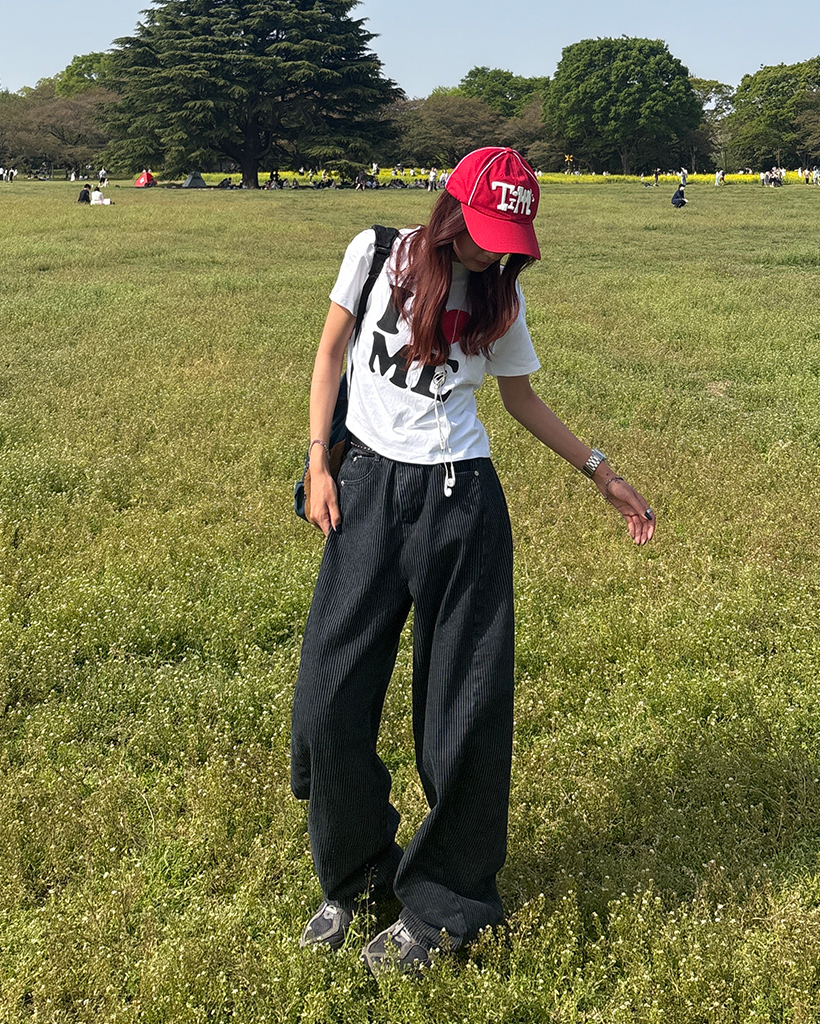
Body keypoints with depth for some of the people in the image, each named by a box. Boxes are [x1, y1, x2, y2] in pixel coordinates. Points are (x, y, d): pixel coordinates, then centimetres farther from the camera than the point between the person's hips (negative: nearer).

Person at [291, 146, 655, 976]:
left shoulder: (500, 296, 6)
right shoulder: (378, 254, 2)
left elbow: (520, 396, 17)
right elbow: (331, 354, 9)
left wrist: (601, 473, 15)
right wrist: (318, 462, 1)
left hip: (459, 502, 0)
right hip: (367, 487, 0)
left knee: (466, 715, -2)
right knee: (327, 701, -2)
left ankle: (437, 904, 18)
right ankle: (353, 875, 24)